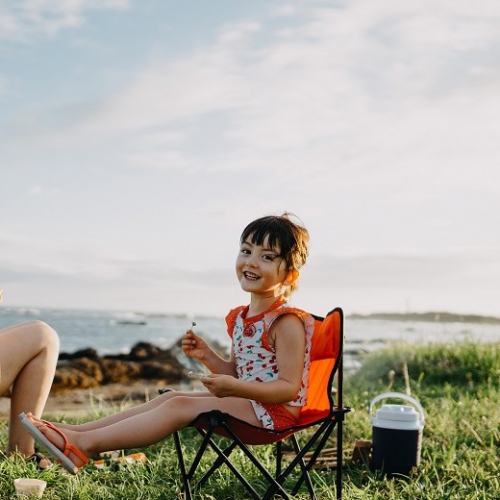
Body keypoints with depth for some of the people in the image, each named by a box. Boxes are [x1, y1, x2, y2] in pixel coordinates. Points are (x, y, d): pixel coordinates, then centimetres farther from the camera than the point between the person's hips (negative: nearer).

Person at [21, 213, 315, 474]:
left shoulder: (287, 322, -16)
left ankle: (84, 444, -21)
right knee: (169, 397, 0)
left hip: (274, 410, -9)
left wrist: (234, 388, -32)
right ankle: (75, 431, -5)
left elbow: (288, 388, -20)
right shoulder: (240, 318, 11)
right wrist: (206, 356, 1)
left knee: (180, 406, -18)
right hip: (245, 401, 9)